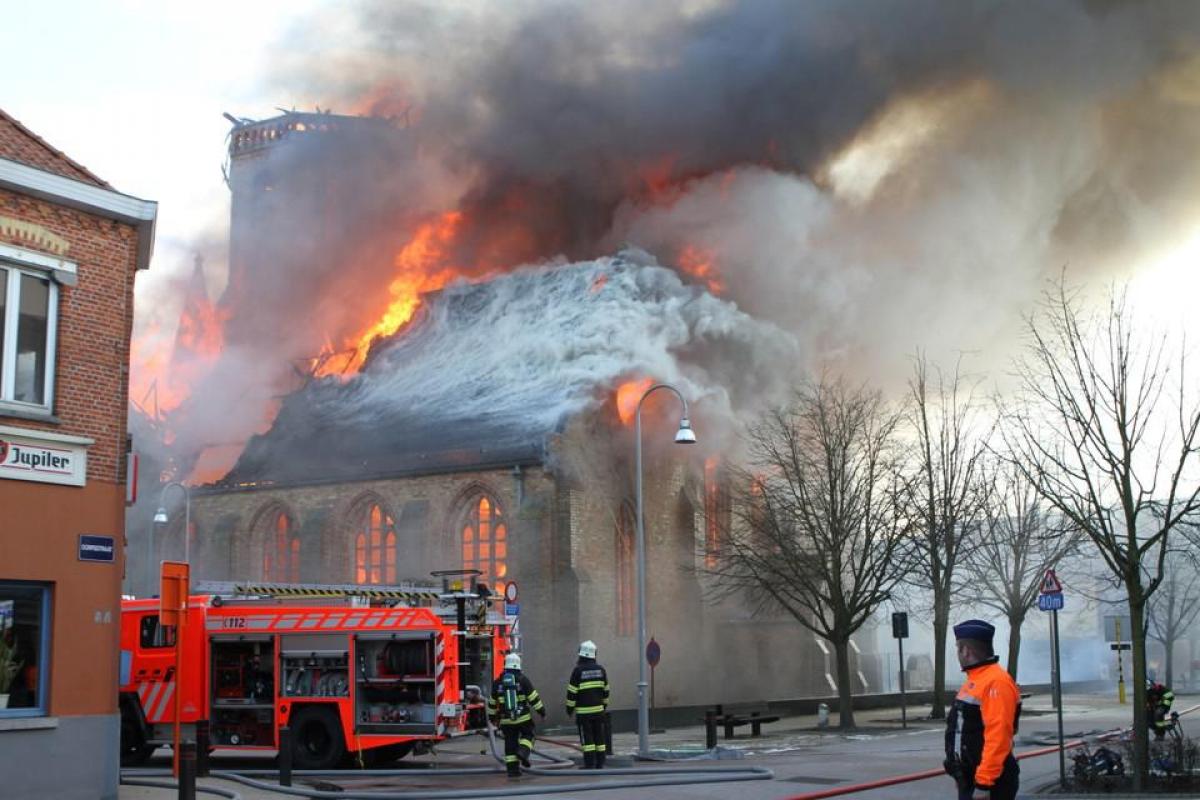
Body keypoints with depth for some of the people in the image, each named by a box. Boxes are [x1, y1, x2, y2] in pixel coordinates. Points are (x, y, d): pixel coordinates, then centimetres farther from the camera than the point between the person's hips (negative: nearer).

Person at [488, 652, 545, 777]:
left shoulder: (498, 682, 5)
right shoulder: (523, 680, -6)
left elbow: (492, 702, 14)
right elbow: (534, 698, -7)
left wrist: (492, 716, 27)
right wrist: (542, 711, 3)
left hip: (506, 720, 3)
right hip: (523, 717, -3)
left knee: (510, 743, 9)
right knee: (527, 734, 17)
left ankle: (512, 769, 5)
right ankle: (523, 752, -10)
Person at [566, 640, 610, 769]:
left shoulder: (578, 670, -11)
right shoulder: (600, 669, 4)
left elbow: (572, 691, -10)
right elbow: (605, 689, 11)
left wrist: (569, 707, 0)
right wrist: (605, 704, 23)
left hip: (583, 711, -4)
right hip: (598, 709, 4)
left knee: (587, 738, -2)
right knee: (600, 737, 8)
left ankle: (590, 764, -4)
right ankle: (600, 764, 10)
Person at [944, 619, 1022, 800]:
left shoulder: (996, 682, -18)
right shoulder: (975, 681, 16)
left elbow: (997, 737, -25)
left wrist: (984, 783, -27)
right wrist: (962, 778, 22)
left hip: (988, 784, -11)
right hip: (969, 780, 11)